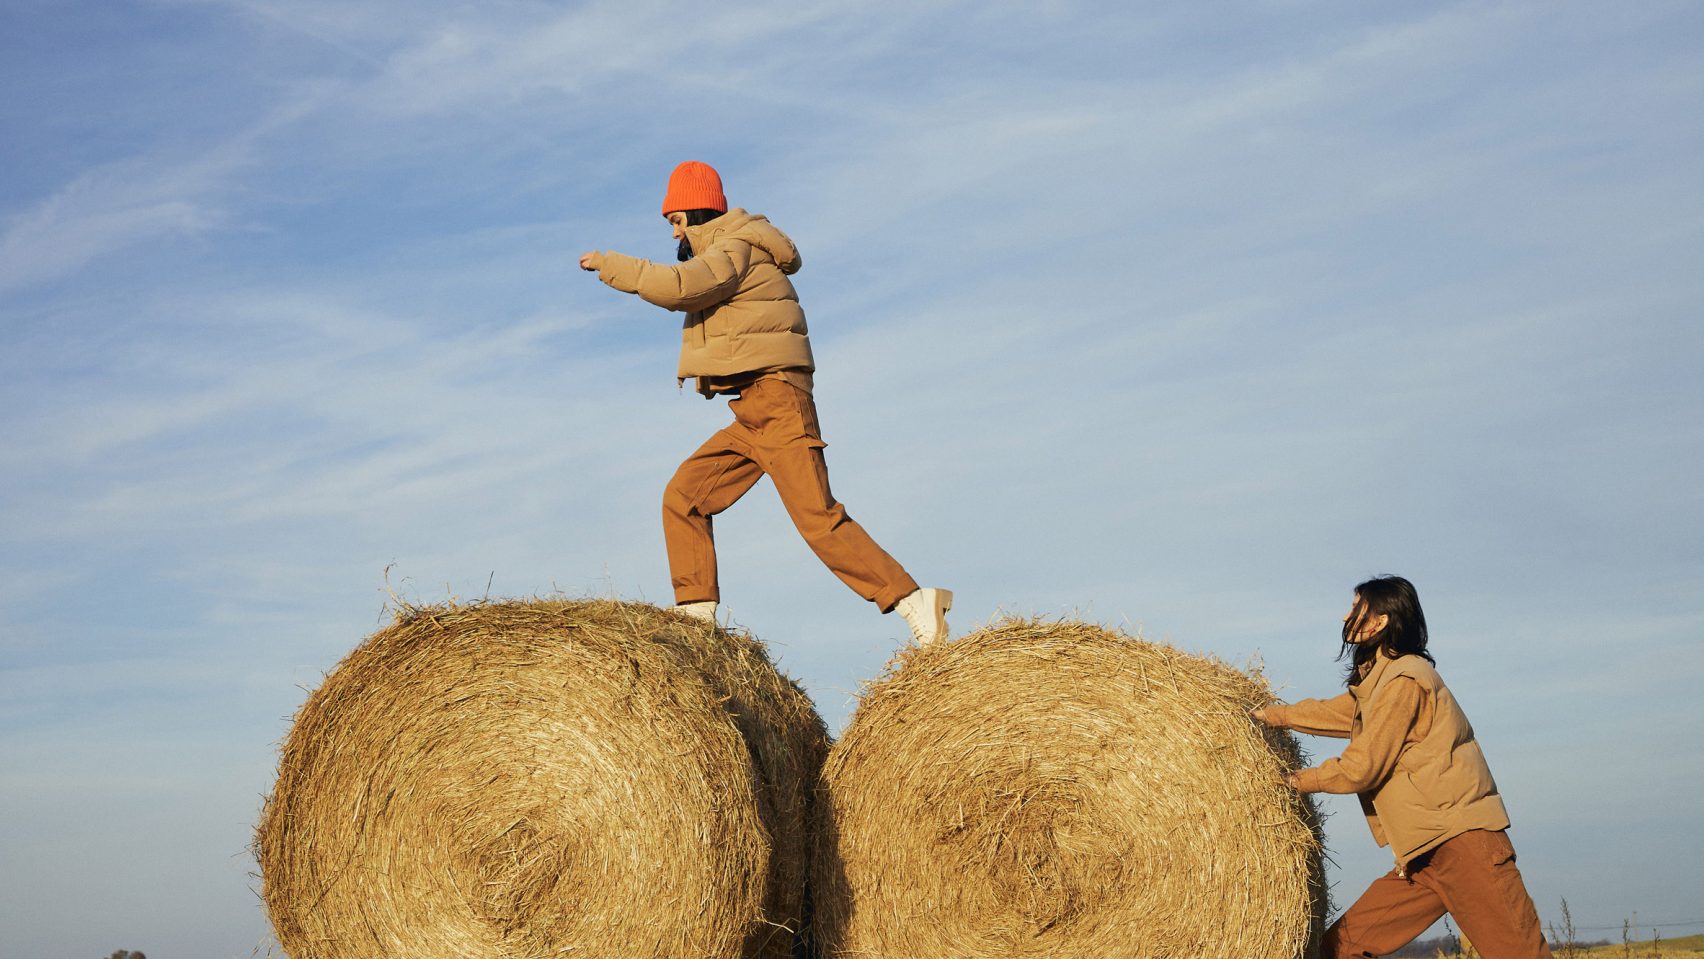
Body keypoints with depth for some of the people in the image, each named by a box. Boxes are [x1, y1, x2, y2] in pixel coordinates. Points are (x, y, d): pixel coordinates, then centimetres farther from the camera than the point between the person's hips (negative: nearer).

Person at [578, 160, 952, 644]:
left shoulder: (733, 251, -10)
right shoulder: (729, 253, 22)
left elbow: (678, 287, -26)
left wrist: (609, 264, -15)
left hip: (778, 406, -10)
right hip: (753, 417, 10)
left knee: (818, 518, -15)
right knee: (683, 497, 4)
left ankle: (914, 601, -13)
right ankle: (697, 615, 3)